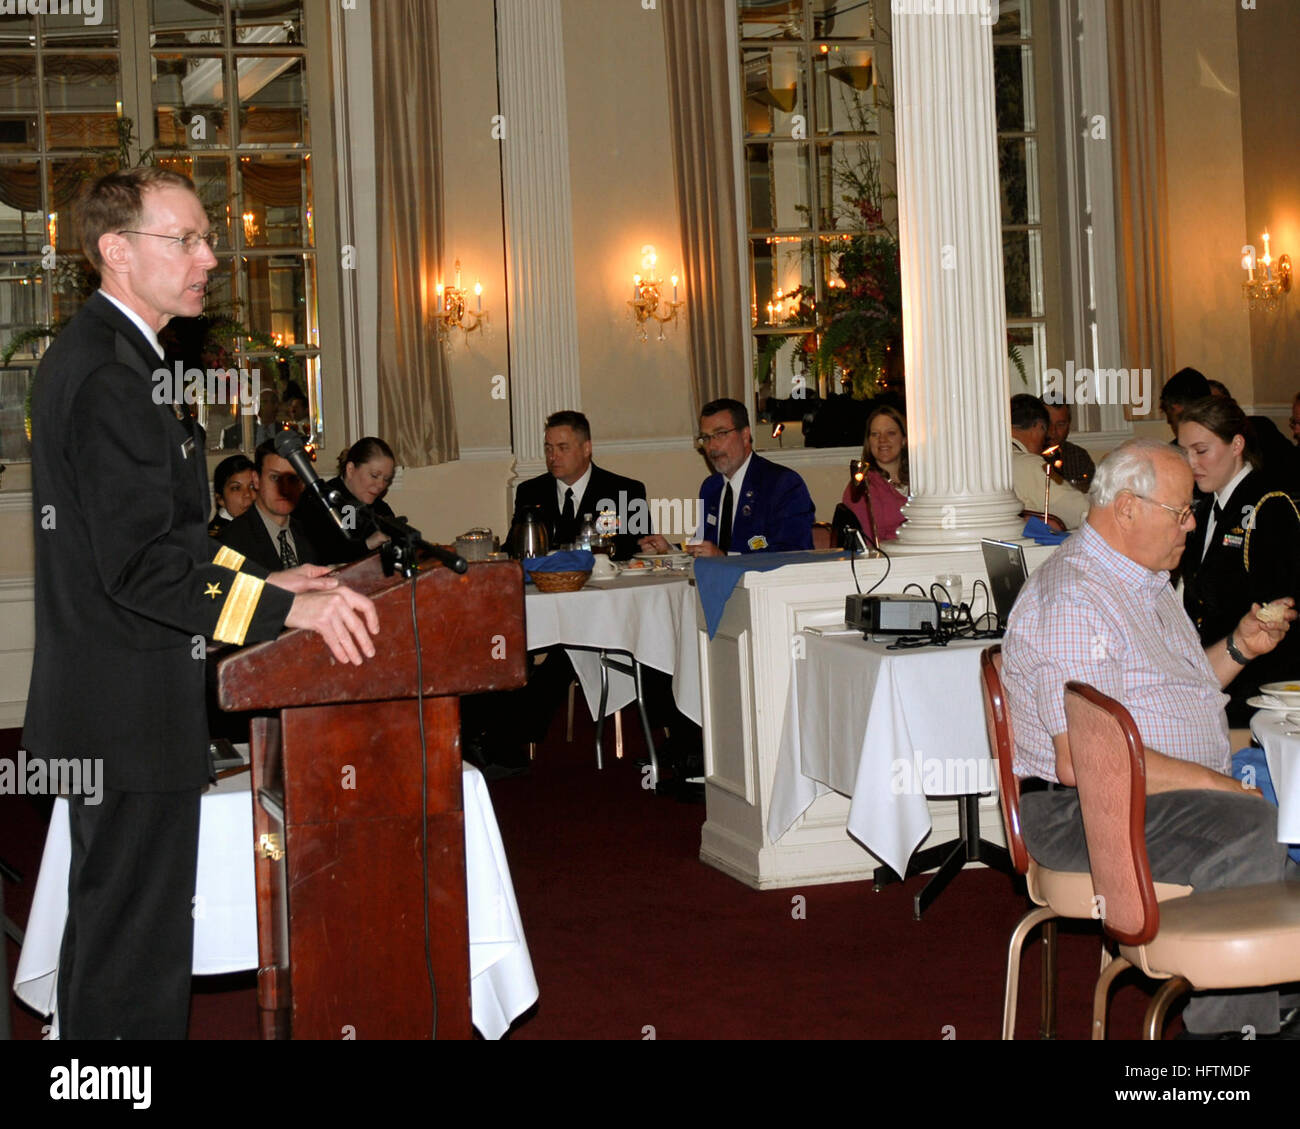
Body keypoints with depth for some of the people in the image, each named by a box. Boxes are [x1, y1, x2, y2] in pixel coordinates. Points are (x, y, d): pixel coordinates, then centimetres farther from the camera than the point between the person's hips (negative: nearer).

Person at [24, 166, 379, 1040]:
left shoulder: (91, 355, 15)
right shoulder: (110, 377, -19)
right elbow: (141, 565, -25)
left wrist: (258, 579, 16)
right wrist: (286, 608, -26)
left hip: (101, 708, 11)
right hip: (131, 715, -11)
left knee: (106, 930, 21)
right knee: (135, 965, -4)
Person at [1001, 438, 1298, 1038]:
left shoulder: (1146, 582, 18)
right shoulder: (1073, 599, -16)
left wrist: (1237, 647, 14)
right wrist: (1213, 783, -21)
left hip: (1183, 792, 10)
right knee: (1250, 832, -31)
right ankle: (1228, 1025, -20)